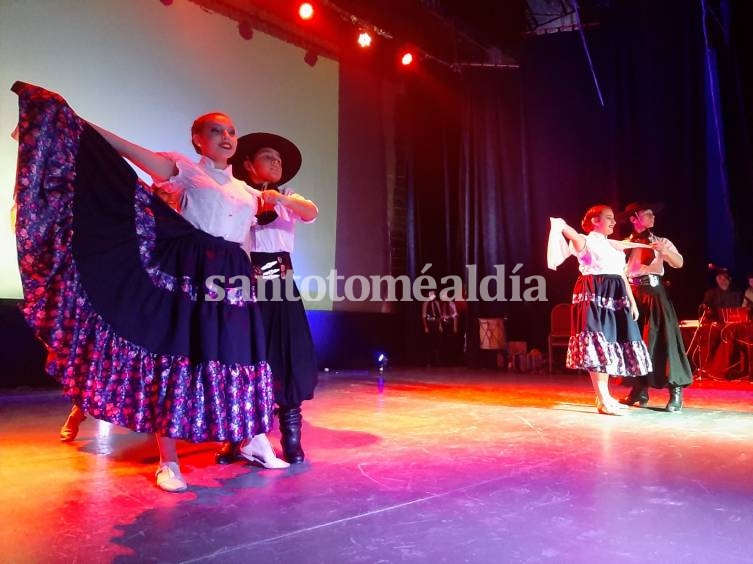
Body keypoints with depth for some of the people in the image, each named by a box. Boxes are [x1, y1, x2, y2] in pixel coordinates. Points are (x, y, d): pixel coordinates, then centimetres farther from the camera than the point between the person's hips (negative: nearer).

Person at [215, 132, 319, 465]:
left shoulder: (288, 198, 16)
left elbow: (311, 213, -7)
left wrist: (281, 199, -24)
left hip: (279, 286, 2)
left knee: (287, 357, 0)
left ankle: (291, 437, 9)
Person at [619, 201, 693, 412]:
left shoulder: (660, 241, 5)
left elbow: (679, 263, -8)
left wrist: (665, 251, -26)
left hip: (654, 293, -2)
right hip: (632, 295, 3)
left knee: (662, 339, -9)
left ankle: (676, 393, -5)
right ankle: (639, 391, 17)